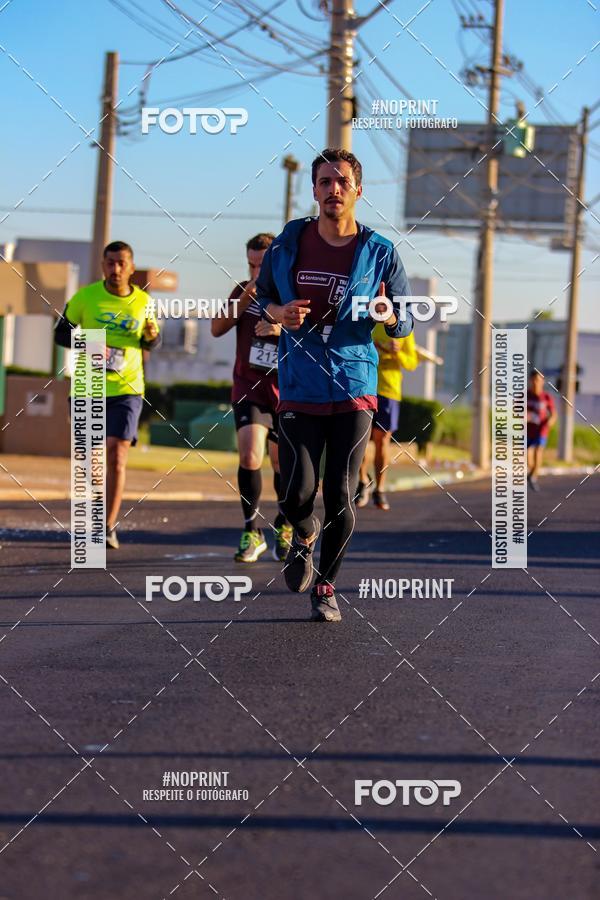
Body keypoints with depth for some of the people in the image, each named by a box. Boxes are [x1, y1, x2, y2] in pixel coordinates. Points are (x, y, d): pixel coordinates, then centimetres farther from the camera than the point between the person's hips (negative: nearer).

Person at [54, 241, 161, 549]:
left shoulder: (143, 302, 2)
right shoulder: (85, 297, -3)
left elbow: (151, 344, 16)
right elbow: (60, 332, 4)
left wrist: (152, 336, -8)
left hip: (126, 389, -1)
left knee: (116, 457, -14)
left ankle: (109, 527, -12)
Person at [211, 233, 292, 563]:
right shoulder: (243, 291, 3)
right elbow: (217, 328, -8)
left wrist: (281, 329, -27)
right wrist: (246, 297, -19)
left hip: (285, 392, 0)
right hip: (249, 389, 0)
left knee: (282, 463, 9)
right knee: (249, 455, -19)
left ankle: (284, 524, 35)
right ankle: (252, 531, -9)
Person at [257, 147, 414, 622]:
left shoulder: (380, 252, 0)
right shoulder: (289, 243, 3)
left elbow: (406, 323, 8)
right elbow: (262, 296, 17)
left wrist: (389, 315, -16)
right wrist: (279, 313, -6)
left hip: (354, 389, 0)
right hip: (299, 389, 1)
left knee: (341, 498, -2)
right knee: (298, 492, -10)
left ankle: (326, 586, 20)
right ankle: (305, 536, 27)